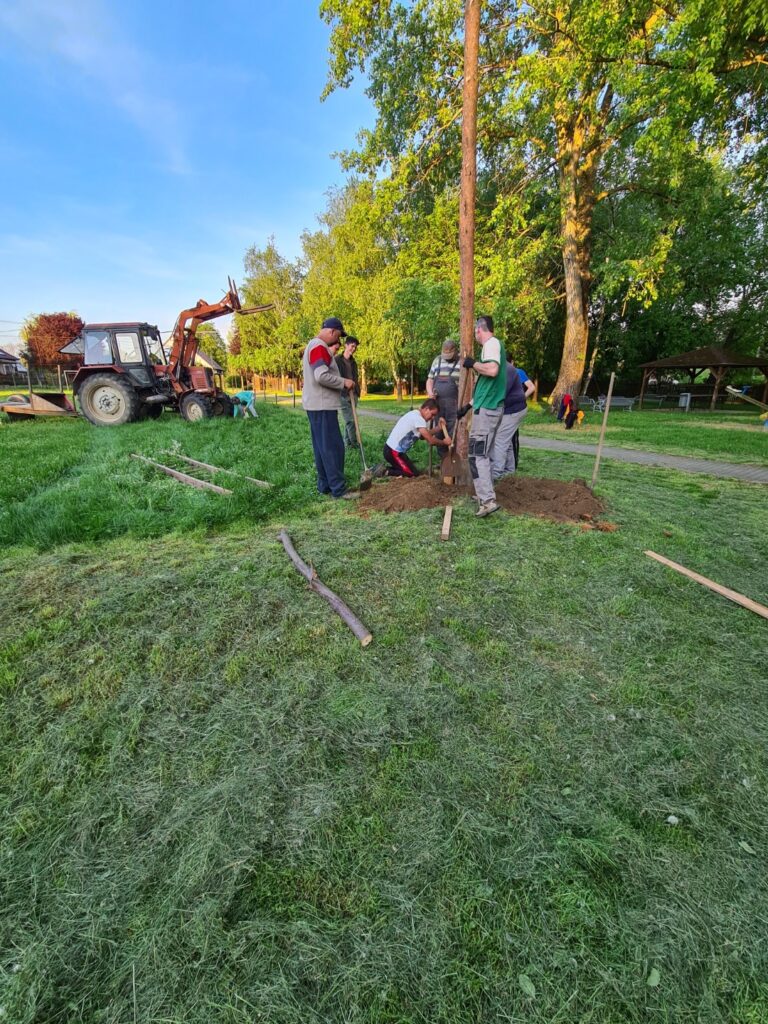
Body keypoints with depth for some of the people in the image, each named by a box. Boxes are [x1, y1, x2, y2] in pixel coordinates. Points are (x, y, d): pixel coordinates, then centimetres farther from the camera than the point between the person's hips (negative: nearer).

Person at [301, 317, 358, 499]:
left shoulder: (313, 346, 20)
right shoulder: (319, 347, -13)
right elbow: (322, 376, -24)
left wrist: (331, 353, 14)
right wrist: (344, 383, -13)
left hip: (317, 405, 11)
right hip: (322, 406, -11)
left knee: (322, 447, 12)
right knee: (333, 447, -9)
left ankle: (325, 485, 17)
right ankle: (339, 489, -6)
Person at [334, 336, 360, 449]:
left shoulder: (353, 362, 17)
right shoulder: (337, 360, -4)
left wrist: (357, 391, 13)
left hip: (353, 394, 7)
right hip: (343, 395, -7)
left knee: (348, 420, 9)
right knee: (350, 420, -10)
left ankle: (347, 444, 15)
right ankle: (354, 444, -2)